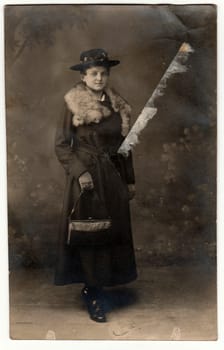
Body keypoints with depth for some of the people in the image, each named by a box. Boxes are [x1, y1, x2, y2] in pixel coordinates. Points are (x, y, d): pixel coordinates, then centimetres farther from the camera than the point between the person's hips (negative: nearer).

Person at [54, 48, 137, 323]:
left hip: (113, 177, 5)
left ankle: (99, 285, 30)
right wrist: (80, 172, -19)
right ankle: (92, 293, 16)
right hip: (86, 177, -5)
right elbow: (61, 146, -8)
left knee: (112, 231, 11)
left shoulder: (117, 105, 6)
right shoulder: (73, 105, -8)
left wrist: (130, 179, 11)